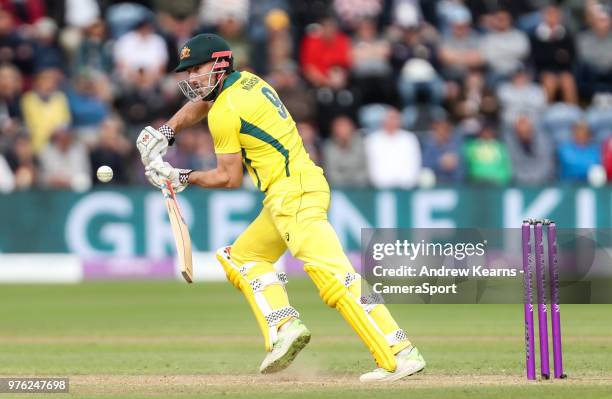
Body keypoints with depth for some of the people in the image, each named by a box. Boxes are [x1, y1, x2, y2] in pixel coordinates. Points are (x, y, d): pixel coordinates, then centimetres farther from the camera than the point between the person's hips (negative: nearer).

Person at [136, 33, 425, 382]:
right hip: (287, 196, 11)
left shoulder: (224, 111, -9)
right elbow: (199, 106, 37)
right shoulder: (245, 81, 17)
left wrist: (185, 179, 8)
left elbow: (231, 178, -4)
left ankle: (401, 354, -32)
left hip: (293, 192, -11)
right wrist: (165, 133, 25)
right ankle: (284, 327, 3)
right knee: (243, 257, 22)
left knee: (334, 276, -22)